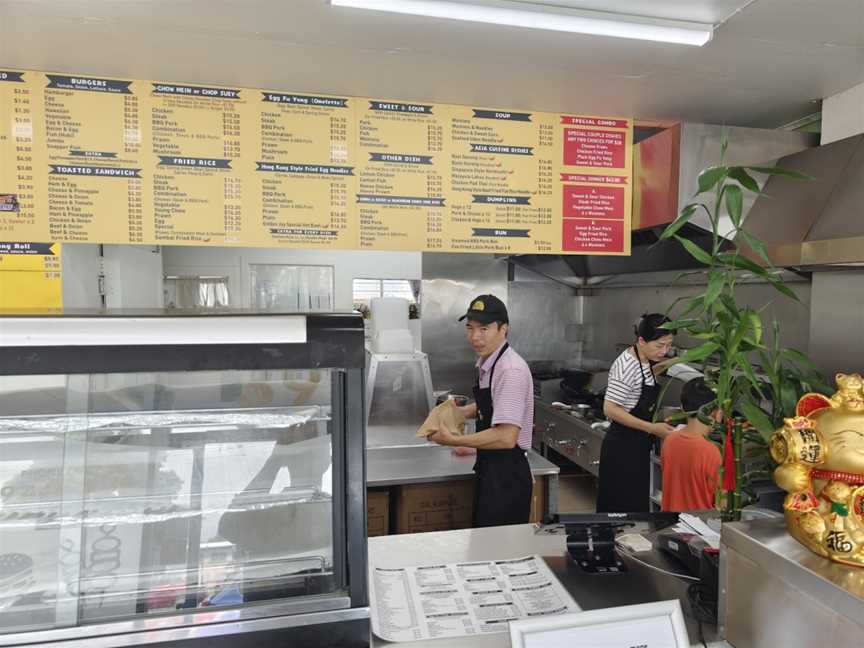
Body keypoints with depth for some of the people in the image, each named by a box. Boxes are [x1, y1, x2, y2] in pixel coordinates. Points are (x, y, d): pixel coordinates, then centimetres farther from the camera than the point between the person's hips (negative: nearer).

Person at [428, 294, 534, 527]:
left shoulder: (512, 370, -24)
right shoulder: (486, 363, 5)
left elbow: (506, 437, -27)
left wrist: (454, 440, -20)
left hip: (507, 476, -9)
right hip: (488, 472, 9)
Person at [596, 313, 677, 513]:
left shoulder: (643, 360, 5)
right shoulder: (627, 365, -22)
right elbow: (610, 409, -23)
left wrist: (663, 365, 13)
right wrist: (652, 428, -22)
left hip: (638, 447, 9)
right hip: (623, 447, -9)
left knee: (638, 503, 17)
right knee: (627, 509, -2)